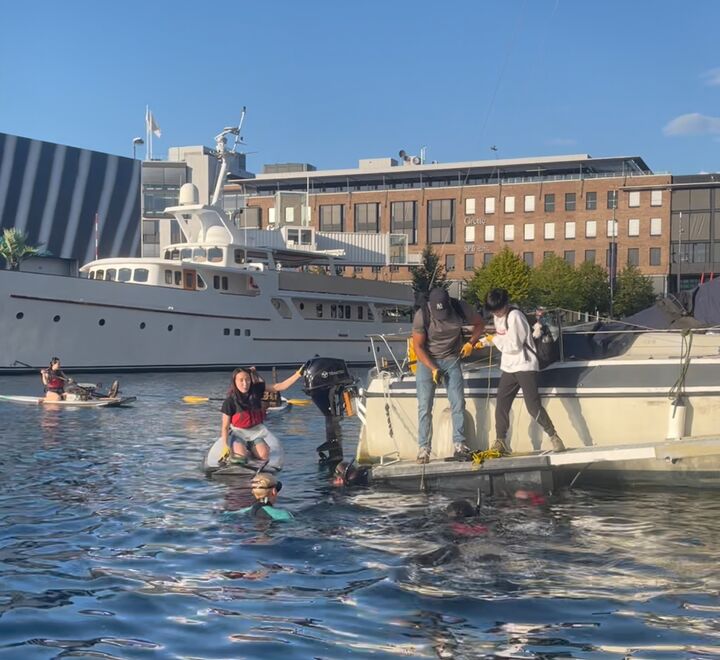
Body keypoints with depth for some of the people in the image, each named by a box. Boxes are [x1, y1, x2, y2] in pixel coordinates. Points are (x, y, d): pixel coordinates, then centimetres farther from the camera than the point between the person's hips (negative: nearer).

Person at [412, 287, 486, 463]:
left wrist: (471, 343, -10)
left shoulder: (460, 308, -16)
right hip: (427, 360, -2)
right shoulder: (422, 315, -23)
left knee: (458, 403, -3)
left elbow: (480, 323, 3)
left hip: (451, 359, 2)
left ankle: (460, 445, 3)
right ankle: (423, 448, -3)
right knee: (424, 406, -6)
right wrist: (433, 369, -21)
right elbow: (418, 346, -15)